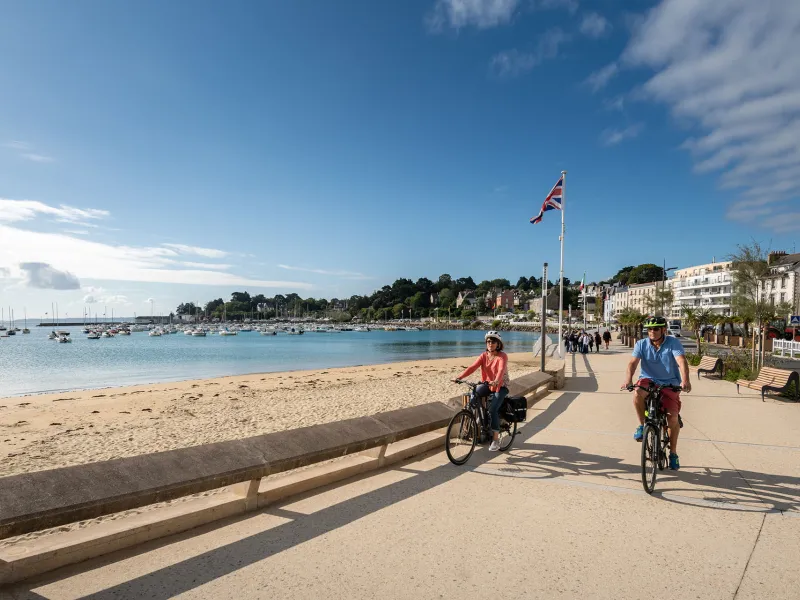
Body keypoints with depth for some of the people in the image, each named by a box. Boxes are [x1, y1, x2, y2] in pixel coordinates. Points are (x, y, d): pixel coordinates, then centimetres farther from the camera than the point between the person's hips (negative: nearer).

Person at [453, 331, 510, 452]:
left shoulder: (502, 356, -15)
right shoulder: (484, 356, -2)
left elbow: (501, 370, -33)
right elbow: (473, 367, -16)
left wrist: (496, 381, -54)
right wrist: (460, 377, -31)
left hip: (501, 386, -4)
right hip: (488, 384, 5)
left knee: (493, 410, -21)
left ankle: (496, 440, -9)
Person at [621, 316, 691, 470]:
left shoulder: (673, 343, -8)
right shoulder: (641, 344, -3)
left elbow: (682, 362, -23)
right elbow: (633, 362, -16)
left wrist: (685, 380, -41)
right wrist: (628, 379, -35)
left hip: (669, 384, 0)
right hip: (649, 381, 1)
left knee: (673, 417, -11)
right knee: (638, 392, -34)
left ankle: (673, 453, 13)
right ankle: (642, 425, -10)